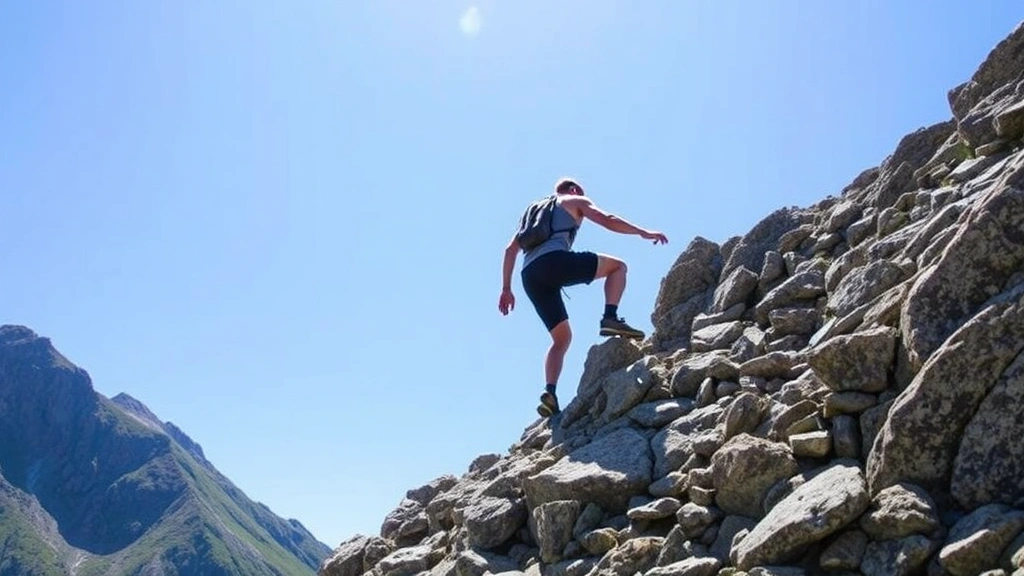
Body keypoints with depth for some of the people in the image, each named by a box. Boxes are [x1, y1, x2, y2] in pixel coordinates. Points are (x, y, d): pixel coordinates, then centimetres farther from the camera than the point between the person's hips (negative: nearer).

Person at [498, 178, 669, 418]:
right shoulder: (576, 201, 22)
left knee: (562, 338, 13)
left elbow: (511, 249, 29)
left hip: (530, 275, 6)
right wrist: (643, 232, 6)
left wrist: (506, 288, 26)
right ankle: (610, 318, -10)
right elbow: (606, 220, 4)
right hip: (554, 260, -6)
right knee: (617, 265, 11)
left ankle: (550, 391, -5)